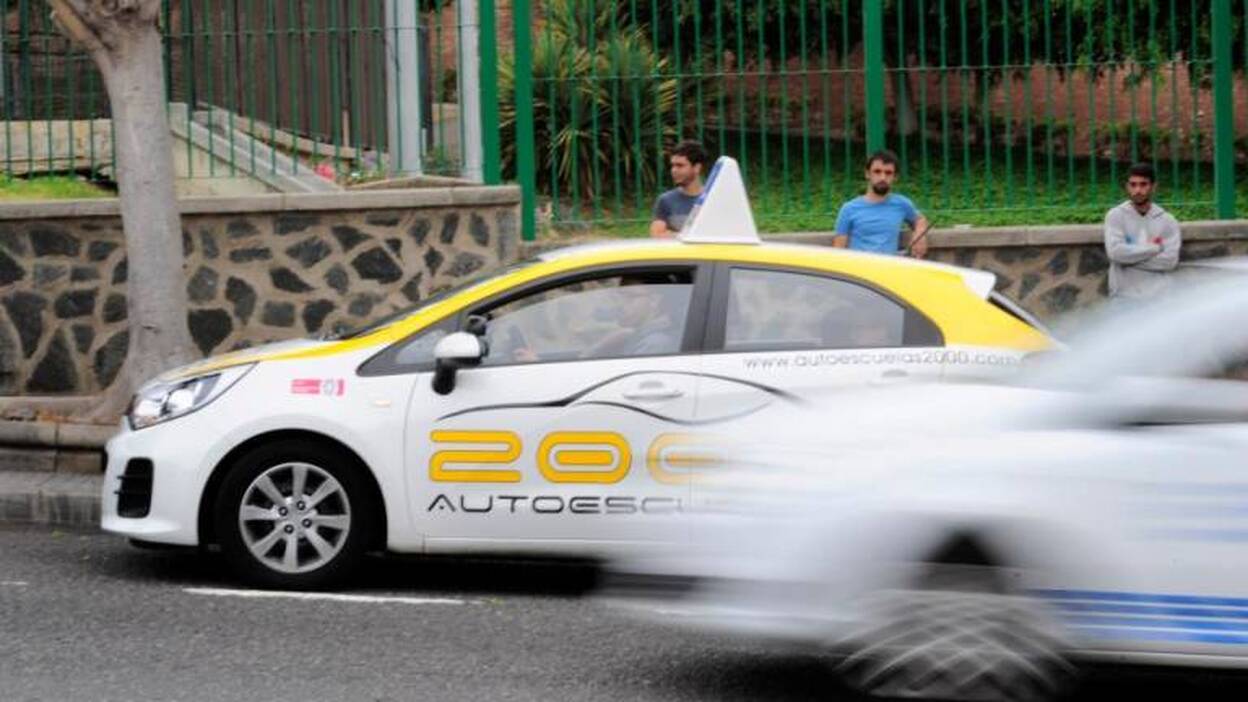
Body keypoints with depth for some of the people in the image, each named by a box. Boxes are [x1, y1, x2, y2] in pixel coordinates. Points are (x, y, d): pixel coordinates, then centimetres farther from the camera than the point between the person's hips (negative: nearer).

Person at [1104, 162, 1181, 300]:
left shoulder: (1168, 220, 4)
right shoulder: (1115, 216, 1)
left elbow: (1170, 259, -8)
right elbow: (1115, 251, -14)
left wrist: (1130, 257, -10)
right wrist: (1154, 248, -8)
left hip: (1159, 298, 1)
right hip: (1124, 299, -1)